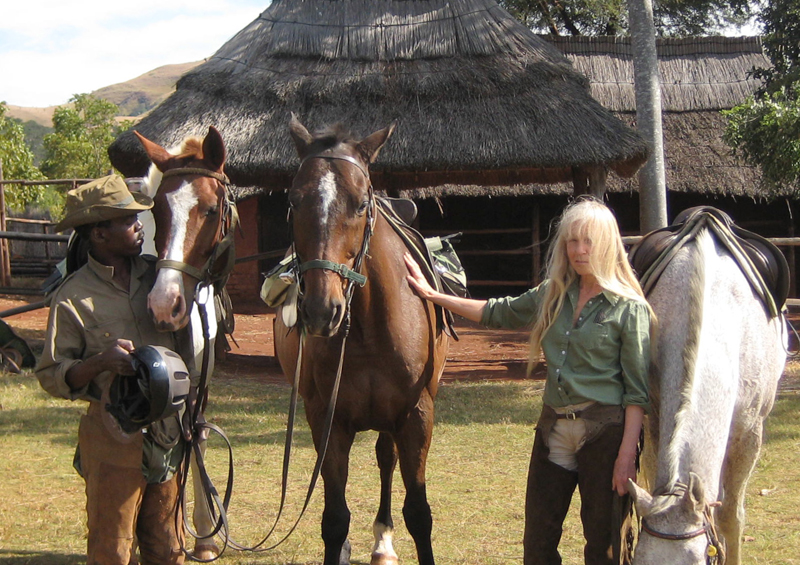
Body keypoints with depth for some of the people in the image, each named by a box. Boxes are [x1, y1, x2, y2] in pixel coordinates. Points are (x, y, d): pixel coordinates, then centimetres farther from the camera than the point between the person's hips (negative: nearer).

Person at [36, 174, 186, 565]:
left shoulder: (155, 275, 5)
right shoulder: (74, 297, -10)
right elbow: (51, 376, -10)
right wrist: (100, 362, -25)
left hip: (167, 437, 5)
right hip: (114, 441, -5)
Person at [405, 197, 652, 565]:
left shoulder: (629, 308, -7)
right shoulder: (553, 294, 10)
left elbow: (637, 389, -10)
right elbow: (497, 313, 22)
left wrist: (627, 455, -16)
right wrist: (431, 294, 21)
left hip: (605, 432, -6)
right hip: (554, 429, 6)